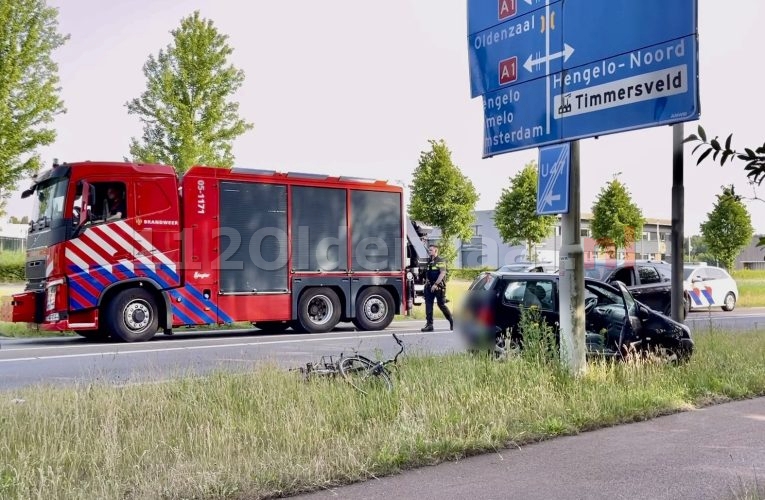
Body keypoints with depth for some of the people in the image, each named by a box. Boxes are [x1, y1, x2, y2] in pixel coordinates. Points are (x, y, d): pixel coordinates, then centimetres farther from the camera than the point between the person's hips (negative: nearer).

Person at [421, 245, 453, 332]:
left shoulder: (440, 261, -8)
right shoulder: (429, 261, 15)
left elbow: (442, 273, -18)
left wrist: (436, 284, -22)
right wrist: (426, 282, 14)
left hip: (438, 287, -7)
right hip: (430, 287, 7)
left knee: (441, 304, -1)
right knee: (428, 305, 0)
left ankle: (452, 321, 17)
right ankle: (429, 324, 1)